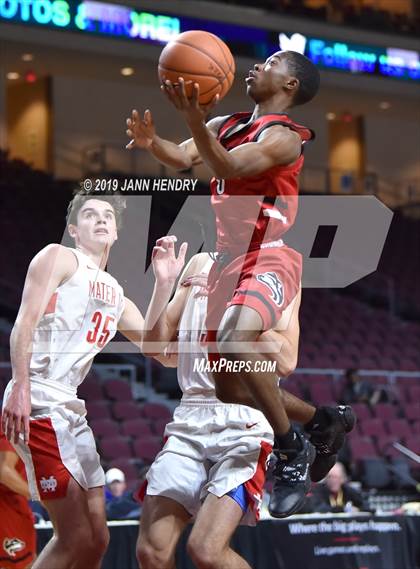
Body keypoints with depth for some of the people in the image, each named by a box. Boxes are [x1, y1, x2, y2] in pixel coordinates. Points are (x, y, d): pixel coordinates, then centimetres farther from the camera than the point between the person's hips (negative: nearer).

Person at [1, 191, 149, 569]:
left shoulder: (117, 296, 24)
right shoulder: (59, 258, 3)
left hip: (72, 410, 9)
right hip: (39, 406, -9)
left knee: (97, 538, 10)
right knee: (76, 537, -13)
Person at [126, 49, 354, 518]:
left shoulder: (283, 136, -11)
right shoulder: (224, 125, 14)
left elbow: (228, 168, -26)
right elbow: (183, 158, 2)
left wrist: (195, 121, -41)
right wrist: (153, 143, -19)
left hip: (269, 260, -9)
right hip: (229, 262, 9)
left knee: (235, 342, -36)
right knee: (229, 391, 10)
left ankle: (292, 450, -19)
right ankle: (322, 421, 30)